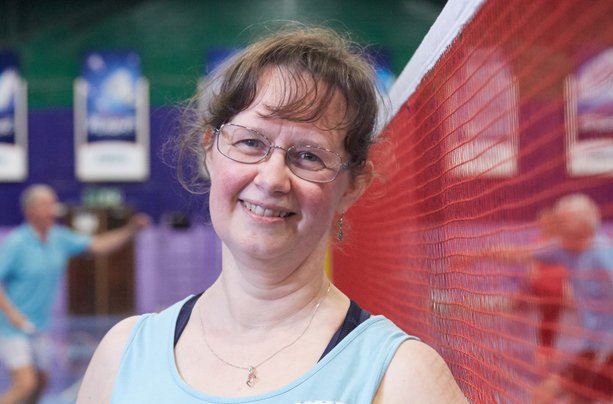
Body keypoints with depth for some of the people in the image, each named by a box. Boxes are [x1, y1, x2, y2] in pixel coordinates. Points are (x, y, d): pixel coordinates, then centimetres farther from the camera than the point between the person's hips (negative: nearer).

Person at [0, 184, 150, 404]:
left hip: (37, 328, 8)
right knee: (25, 384, -17)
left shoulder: (59, 238, 2)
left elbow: (98, 245, 6)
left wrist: (130, 229, -5)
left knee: (41, 381, 16)